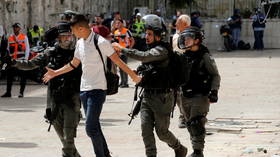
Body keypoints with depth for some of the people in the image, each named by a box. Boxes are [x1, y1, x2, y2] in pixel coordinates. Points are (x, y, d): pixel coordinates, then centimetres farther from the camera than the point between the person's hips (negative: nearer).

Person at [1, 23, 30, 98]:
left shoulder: (24, 37, 5)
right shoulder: (10, 38, 13)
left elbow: (27, 48, 2)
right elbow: (8, 49, 17)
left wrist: (26, 59, -7)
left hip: (22, 60, -3)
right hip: (12, 60, 3)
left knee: (23, 76, -2)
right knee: (9, 75, 1)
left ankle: (21, 92, 5)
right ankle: (8, 92, 7)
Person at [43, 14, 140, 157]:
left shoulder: (101, 42, -13)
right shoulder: (80, 43, 11)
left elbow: (117, 61, -11)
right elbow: (74, 64, 23)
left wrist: (134, 76, -11)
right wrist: (55, 73, 25)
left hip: (97, 90, -8)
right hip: (84, 90, 8)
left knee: (91, 128, -14)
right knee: (94, 127, 10)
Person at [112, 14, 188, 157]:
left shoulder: (161, 50, -15)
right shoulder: (150, 48, 12)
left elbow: (143, 56, -31)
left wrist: (122, 49, -30)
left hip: (161, 97, -8)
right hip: (147, 95, 8)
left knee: (162, 131, 1)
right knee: (146, 128, -3)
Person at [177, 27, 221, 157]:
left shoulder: (205, 57, -6)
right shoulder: (183, 57, 10)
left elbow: (215, 75, -3)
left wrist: (214, 92, -12)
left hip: (200, 96, -6)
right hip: (186, 97, 6)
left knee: (196, 124, -14)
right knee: (190, 125, 10)